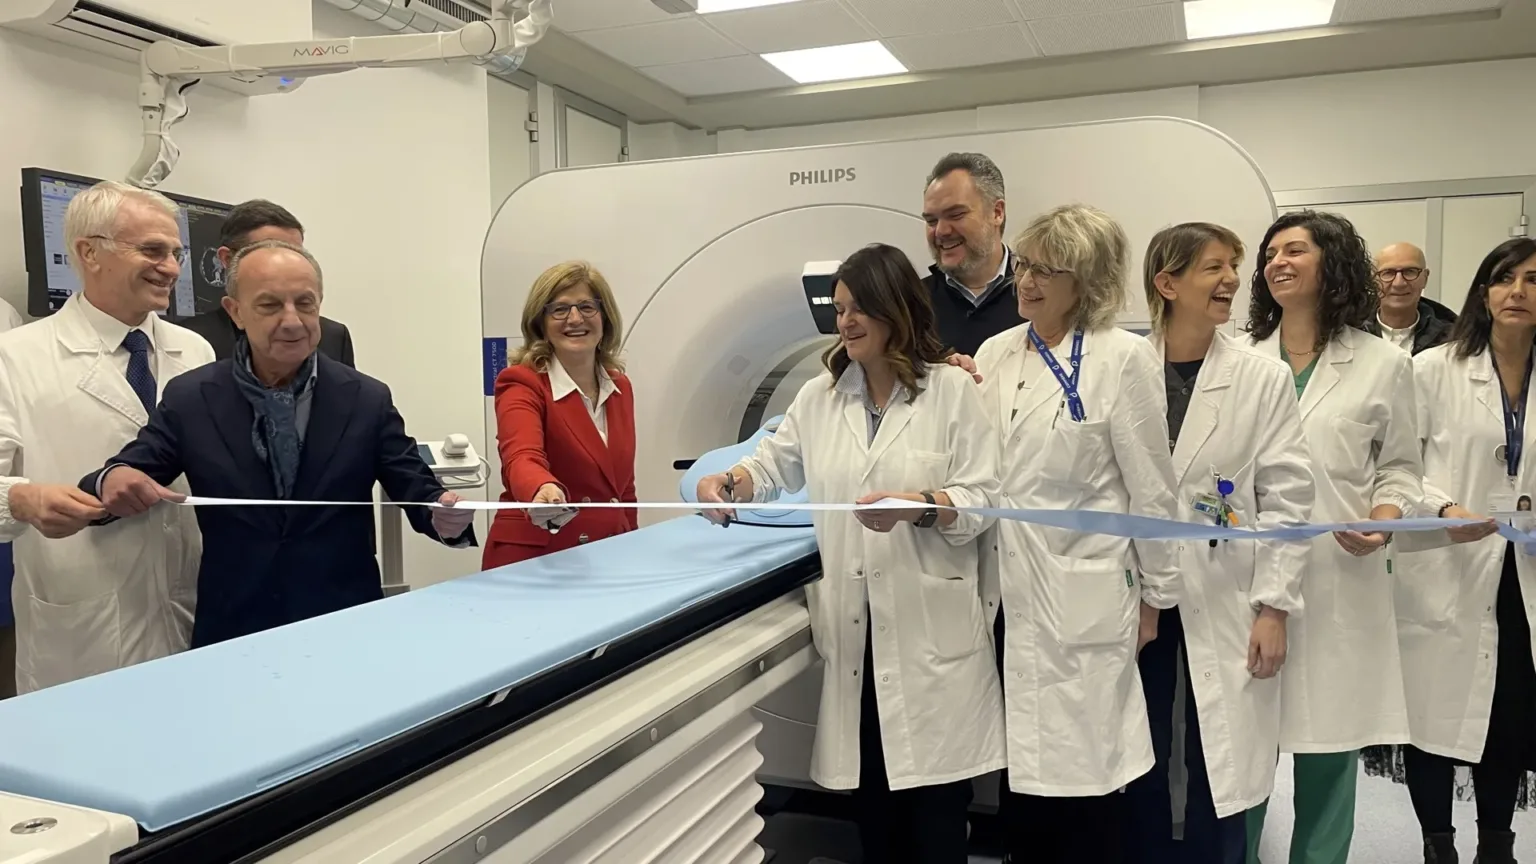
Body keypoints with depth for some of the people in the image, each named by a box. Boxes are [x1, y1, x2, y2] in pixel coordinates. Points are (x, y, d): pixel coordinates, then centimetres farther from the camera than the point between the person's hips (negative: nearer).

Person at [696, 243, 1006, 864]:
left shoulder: (953, 389, 0)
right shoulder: (819, 396, 12)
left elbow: (981, 499, -5)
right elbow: (773, 467, 16)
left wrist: (917, 505, -23)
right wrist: (728, 481, -5)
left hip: (928, 625, -3)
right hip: (853, 626, 3)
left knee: (935, 807, 4)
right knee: (868, 791, 10)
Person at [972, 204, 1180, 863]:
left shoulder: (1123, 358, -8)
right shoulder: (994, 353, 8)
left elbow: (1150, 487, -6)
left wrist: (1153, 597, -3)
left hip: (1080, 598, -5)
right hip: (1005, 591, 5)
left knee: (1080, 772, 6)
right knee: (1016, 759, 16)